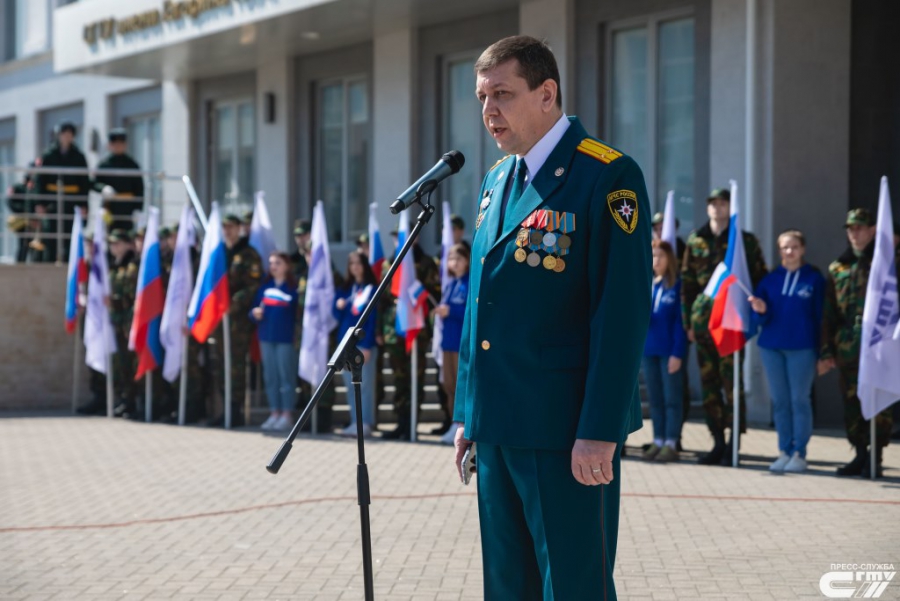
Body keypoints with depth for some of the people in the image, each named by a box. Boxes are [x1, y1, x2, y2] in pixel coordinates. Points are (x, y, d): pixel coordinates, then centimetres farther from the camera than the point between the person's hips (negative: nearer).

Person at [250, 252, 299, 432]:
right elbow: (255, 308, 16)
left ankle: (287, 415, 4)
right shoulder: (265, 287, 13)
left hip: (286, 338, -6)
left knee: (286, 376, -2)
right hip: (266, 337, 6)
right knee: (270, 377, 9)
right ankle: (275, 414, 16)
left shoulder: (293, 288, -3)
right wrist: (255, 313, -6)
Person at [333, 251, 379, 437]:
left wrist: (367, 346, -14)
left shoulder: (372, 289, -1)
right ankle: (355, 423, 11)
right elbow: (338, 315, 16)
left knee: (364, 384, -8)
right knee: (350, 385, 6)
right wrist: (339, 307, -7)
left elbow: (372, 319, -7)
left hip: (364, 343, -6)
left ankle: (366, 423, -7)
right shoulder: (346, 289, 16)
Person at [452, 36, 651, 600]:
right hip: (499, 427, 8)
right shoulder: (496, 181, 15)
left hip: (566, 433, -8)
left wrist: (599, 432, -19)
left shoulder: (608, 177, -10)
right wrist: (468, 413, 16)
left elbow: (623, 313, -16)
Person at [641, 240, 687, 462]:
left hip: (669, 350, -5)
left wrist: (678, 352, -13)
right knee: (654, 398, 10)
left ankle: (671, 444, 2)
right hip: (648, 348, 5)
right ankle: (658, 441, 16)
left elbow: (680, 320, -8)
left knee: (672, 398, 0)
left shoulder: (676, 285, -5)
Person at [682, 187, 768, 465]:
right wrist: (688, 322, 8)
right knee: (708, 383, 5)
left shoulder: (746, 241, 5)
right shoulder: (695, 240, 12)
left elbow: (760, 279, 5)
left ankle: (733, 445, 0)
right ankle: (718, 442, 13)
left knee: (732, 382, -6)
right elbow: (687, 282, 13)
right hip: (703, 319, 4)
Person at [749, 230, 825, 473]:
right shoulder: (770, 279, 10)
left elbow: (820, 315, 1)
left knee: (800, 400, -2)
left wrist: (822, 352, -5)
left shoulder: (814, 278, 3)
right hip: (771, 347, 3)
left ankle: (799, 453, 2)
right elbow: (761, 319, 9)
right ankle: (784, 451, 12)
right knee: (779, 401, 6)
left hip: (802, 348, -3)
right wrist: (760, 311, -15)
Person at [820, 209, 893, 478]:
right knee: (851, 406, 7)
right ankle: (860, 456, 19)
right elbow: (829, 314, 14)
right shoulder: (838, 268, 14)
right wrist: (826, 351, 9)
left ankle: (876, 459, 3)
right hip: (847, 349, 4)